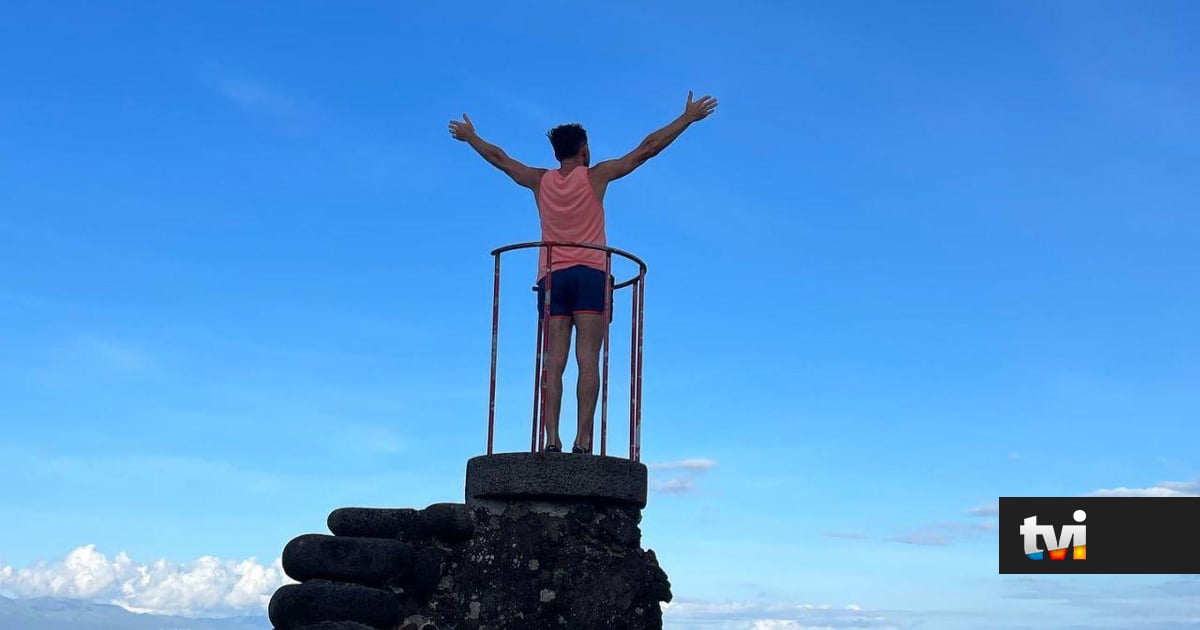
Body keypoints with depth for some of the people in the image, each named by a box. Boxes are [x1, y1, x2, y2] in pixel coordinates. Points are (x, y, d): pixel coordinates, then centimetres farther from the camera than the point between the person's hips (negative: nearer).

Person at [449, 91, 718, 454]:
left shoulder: (540, 181, 13)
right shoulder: (596, 177, 5)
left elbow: (499, 158, 27)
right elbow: (647, 149, 7)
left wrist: (469, 137, 44)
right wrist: (688, 117, 13)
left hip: (551, 277, 3)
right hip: (591, 274, -3)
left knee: (554, 362, -4)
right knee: (588, 360, -10)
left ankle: (552, 439, -15)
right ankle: (583, 440, -20)